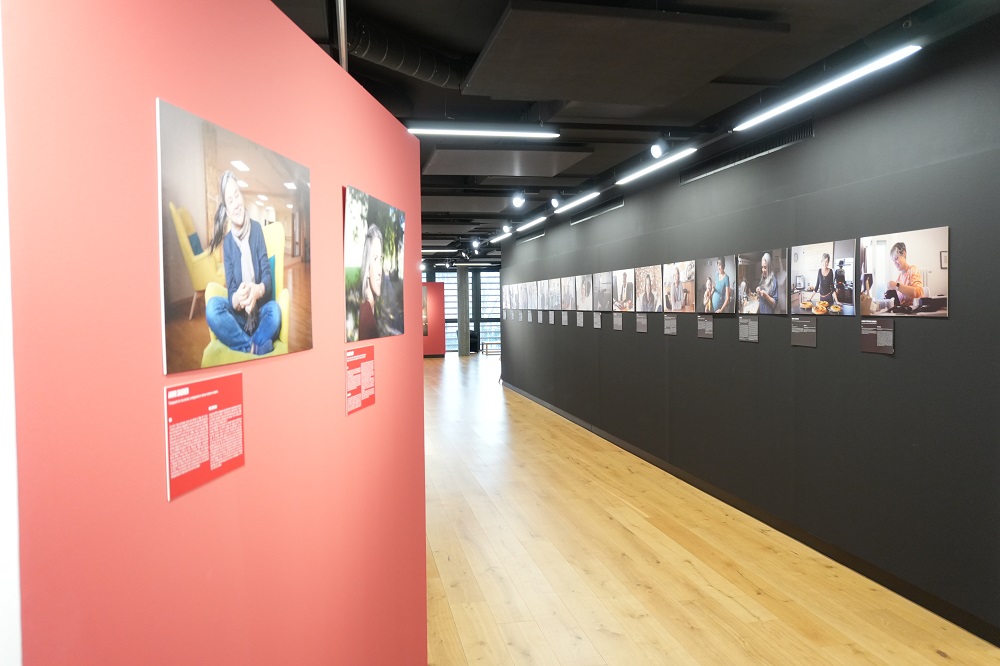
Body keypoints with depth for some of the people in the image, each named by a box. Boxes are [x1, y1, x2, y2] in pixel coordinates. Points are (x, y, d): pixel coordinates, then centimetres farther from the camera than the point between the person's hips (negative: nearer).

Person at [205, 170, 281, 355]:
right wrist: (237, 299, -34)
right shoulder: (227, 242, -1)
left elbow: (267, 275, -6)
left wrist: (258, 291, -31)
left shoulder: (257, 228, -1)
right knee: (212, 307, -31)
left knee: (275, 310, -35)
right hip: (239, 316, 1)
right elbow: (231, 292, -7)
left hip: (260, 312, -1)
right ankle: (255, 348, -27)